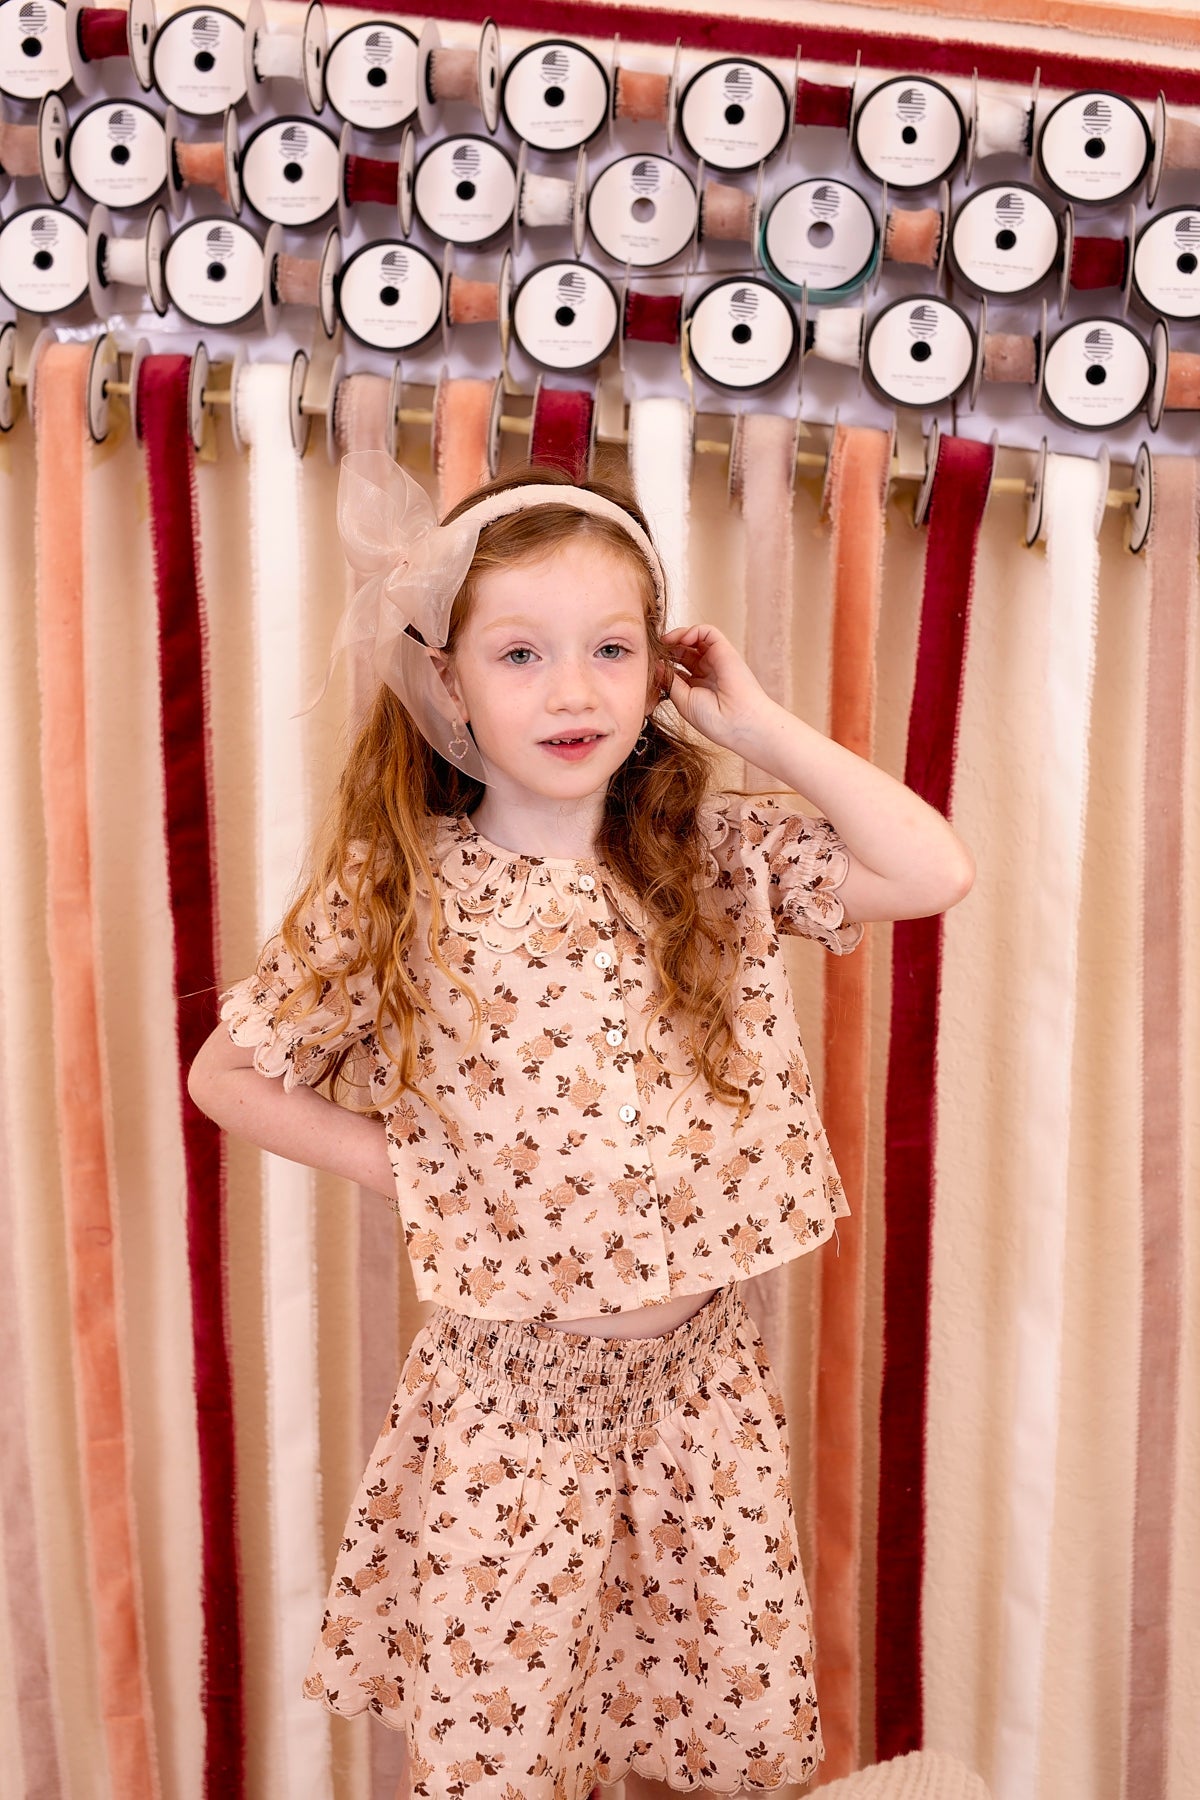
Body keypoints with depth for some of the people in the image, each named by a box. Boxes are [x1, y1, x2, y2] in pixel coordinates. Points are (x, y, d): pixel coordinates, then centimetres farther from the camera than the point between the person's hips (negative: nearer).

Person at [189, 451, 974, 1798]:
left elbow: (932, 873, -15)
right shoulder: (398, 894, -9)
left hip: (700, 1379, 2)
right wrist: (417, 1174, -7)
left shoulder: (721, 861, -3)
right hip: (507, 1395, -2)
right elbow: (230, 1076, -1)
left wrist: (756, 723, -11)